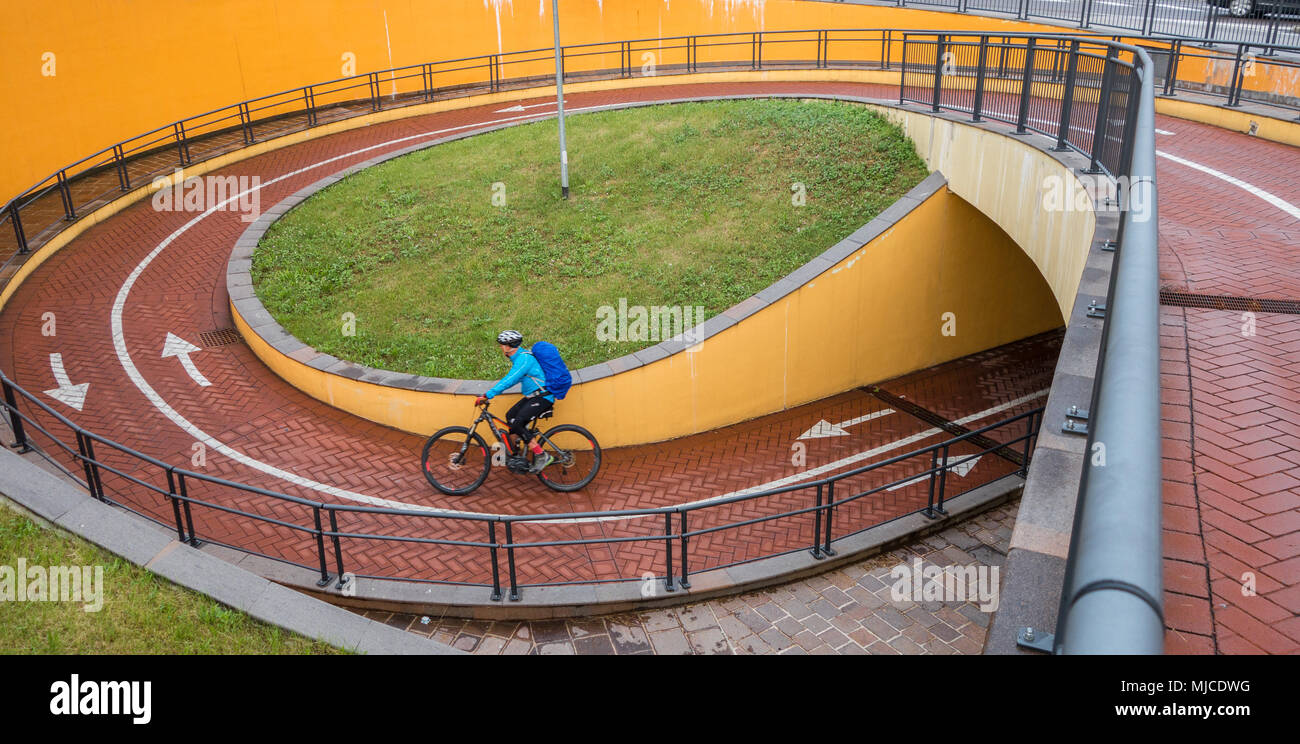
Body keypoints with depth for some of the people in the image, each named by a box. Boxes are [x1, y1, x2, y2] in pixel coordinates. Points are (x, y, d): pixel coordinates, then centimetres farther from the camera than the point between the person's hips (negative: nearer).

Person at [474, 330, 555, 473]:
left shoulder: (524, 359, -20)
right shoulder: (518, 357, 13)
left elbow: (509, 380, -27)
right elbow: (511, 379, 23)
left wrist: (487, 395, -26)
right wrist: (494, 389, 15)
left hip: (542, 398, -10)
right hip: (532, 396, 10)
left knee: (517, 423, -19)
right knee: (510, 416, 6)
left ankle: (542, 456, -16)